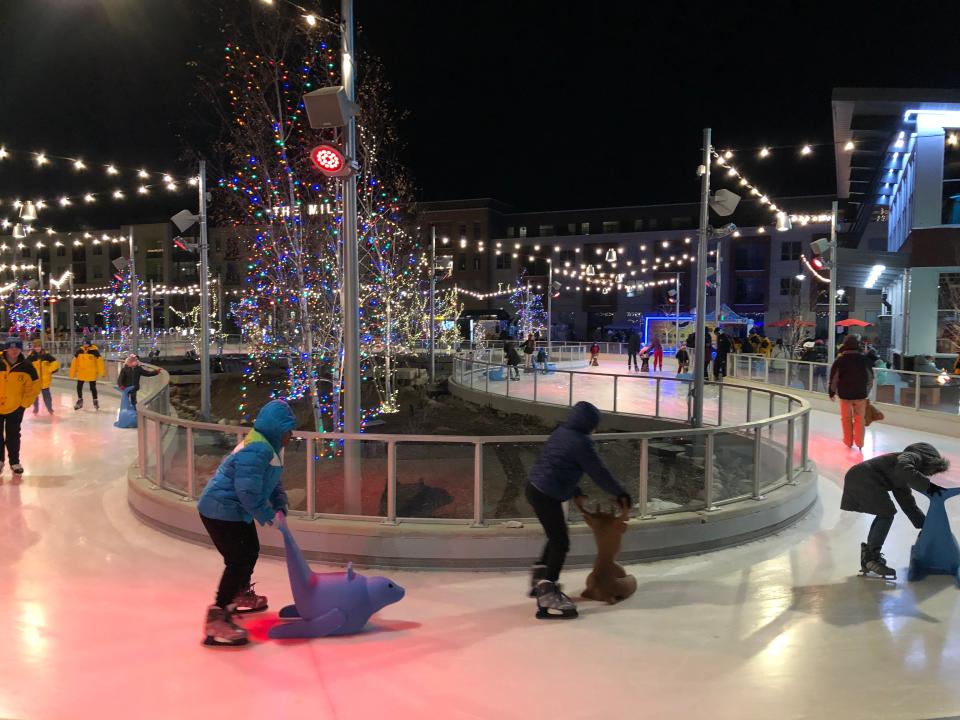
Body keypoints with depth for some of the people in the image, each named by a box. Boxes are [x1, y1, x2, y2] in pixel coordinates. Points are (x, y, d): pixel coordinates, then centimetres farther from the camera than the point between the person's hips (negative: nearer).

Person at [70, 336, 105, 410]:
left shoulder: (94, 351, -12)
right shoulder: (79, 351, -1)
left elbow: (99, 361, -12)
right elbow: (75, 361, 4)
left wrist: (101, 372, -13)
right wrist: (72, 372, 4)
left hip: (91, 373, -3)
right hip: (81, 373, 4)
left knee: (93, 388, 6)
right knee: (79, 387, 10)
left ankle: (95, 401, 21)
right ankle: (80, 400, 29)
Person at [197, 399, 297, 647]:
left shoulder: (270, 447, 5)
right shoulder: (256, 451, -29)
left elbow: (272, 482, 14)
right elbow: (248, 491, -31)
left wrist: (280, 506, 0)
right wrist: (267, 515, -18)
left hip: (234, 510, 11)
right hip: (221, 511, -11)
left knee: (251, 551, 25)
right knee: (238, 561, -13)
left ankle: (241, 596, 48)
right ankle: (216, 619, -10)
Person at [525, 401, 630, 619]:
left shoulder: (559, 433, 14)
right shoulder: (581, 442, -13)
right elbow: (599, 472, -8)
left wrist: (577, 493, 23)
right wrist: (620, 493, 4)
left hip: (535, 488, 10)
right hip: (547, 495, -10)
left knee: (555, 537, 24)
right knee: (561, 542, -3)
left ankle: (539, 580, 35)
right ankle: (547, 596, -2)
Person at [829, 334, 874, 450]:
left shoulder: (840, 359, -8)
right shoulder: (864, 359, -5)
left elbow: (834, 377, -5)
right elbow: (870, 377, 4)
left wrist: (832, 392, 8)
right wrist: (866, 391, 16)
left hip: (845, 393, -1)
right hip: (861, 394, 1)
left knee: (846, 418, 12)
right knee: (860, 419, 9)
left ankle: (848, 441, 19)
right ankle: (859, 443, 9)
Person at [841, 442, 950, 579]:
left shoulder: (901, 478, 28)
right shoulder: (912, 457, 1)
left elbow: (907, 502, 31)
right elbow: (904, 470, -24)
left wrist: (924, 524, 29)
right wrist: (928, 485, -19)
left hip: (858, 479, 10)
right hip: (864, 478, -10)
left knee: (884, 513, 19)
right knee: (887, 513, -5)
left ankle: (868, 557, 23)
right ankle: (872, 558, -6)